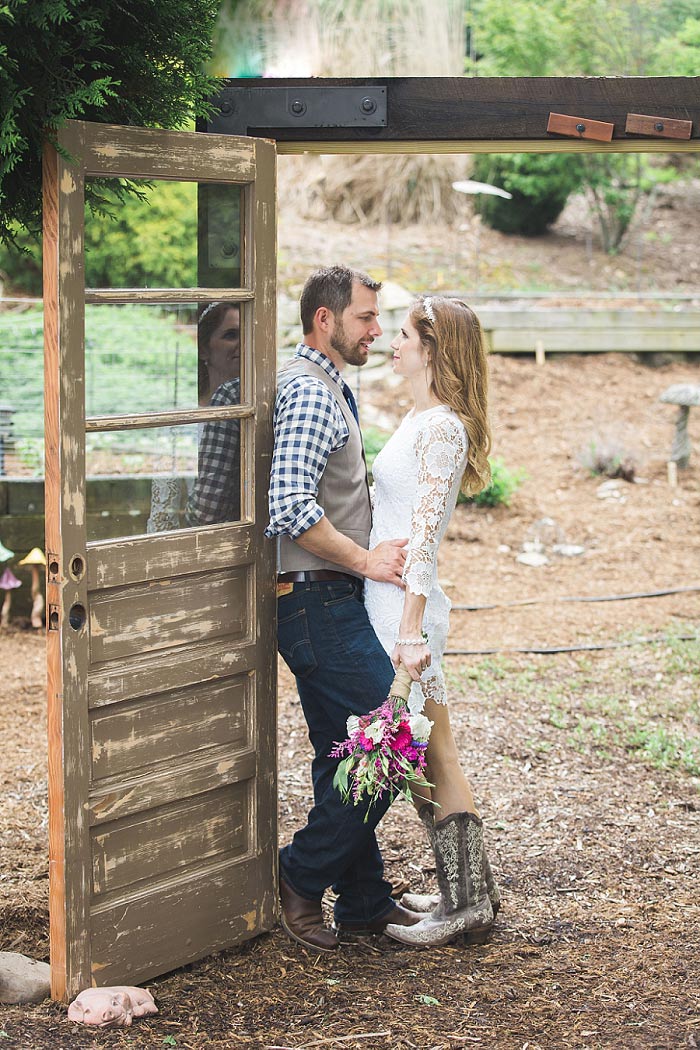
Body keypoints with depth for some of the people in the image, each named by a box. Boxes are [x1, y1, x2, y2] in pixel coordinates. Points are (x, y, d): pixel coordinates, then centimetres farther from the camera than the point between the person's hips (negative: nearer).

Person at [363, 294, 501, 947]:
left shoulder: (441, 427, -14)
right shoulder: (421, 420, 15)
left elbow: (424, 533, -20)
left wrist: (410, 629, -23)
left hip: (405, 605, -9)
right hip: (386, 600, 9)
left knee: (430, 757, -2)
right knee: (419, 758, 14)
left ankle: (467, 903, 6)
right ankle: (469, 889, 23)